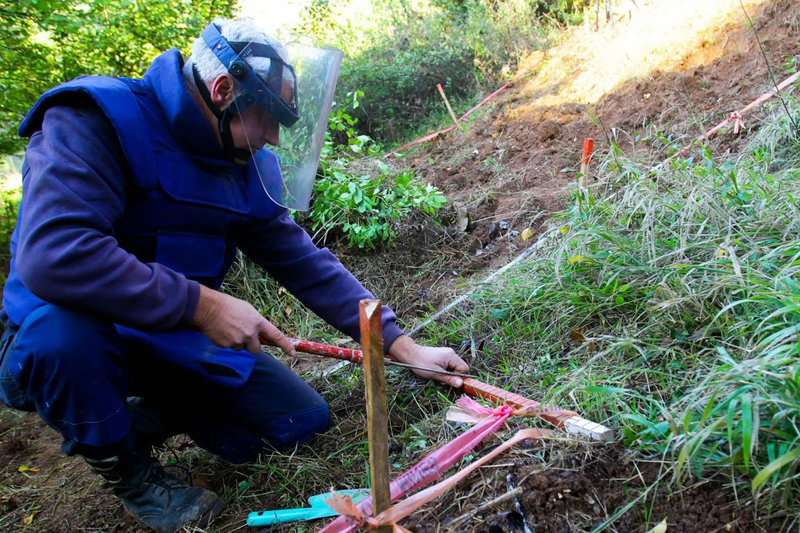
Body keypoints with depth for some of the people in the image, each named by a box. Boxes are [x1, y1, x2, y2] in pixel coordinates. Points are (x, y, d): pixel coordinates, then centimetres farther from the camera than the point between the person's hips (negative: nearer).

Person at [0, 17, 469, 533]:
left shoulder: (249, 167, -1)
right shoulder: (93, 122, -22)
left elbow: (306, 264, -1)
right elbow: (52, 253, -37)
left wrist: (401, 344, -6)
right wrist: (203, 304, -33)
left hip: (177, 343, 5)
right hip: (71, 346, -4)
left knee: (304, 419, -3)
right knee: (62, 326, -39)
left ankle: (150, 415, 17)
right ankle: (125, 466, -7)